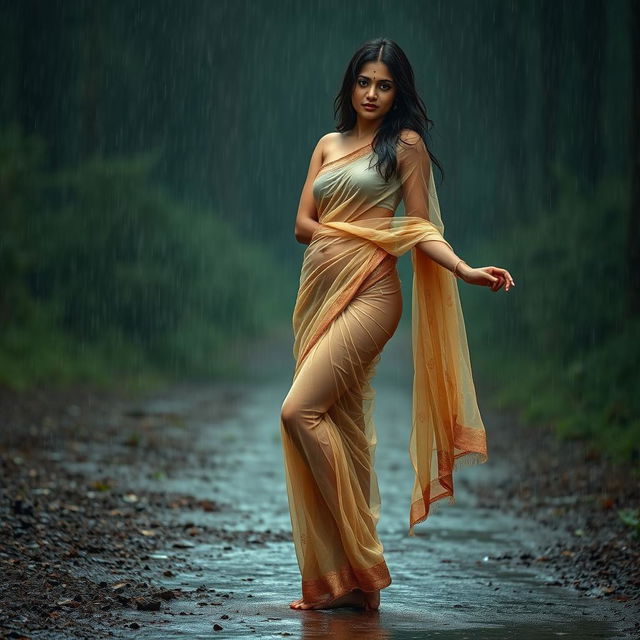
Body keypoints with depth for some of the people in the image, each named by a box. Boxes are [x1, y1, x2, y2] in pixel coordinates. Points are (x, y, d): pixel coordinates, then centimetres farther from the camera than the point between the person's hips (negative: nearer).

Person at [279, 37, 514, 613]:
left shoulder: (406, 144, 4)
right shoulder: (328, 145, 19)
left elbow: (421, 229, 1)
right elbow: (303, 223, 13)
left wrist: (467, 271, -15)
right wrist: (345, 236, -5)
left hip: (368, 292, -6)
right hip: (320, 290, 6)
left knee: (301, 411, -18)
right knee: (339, 428, 3)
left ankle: (361, 562, -11)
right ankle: (340, 579, 5)